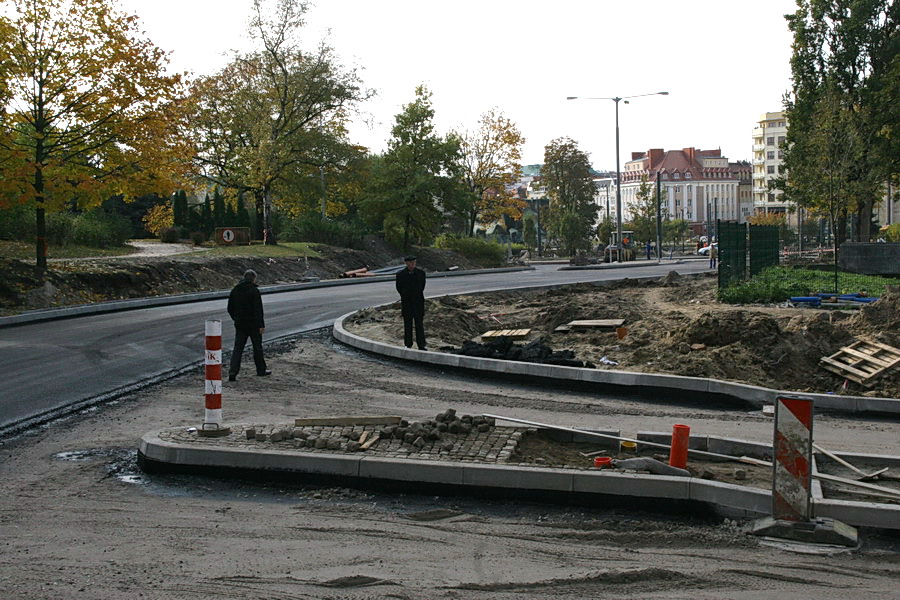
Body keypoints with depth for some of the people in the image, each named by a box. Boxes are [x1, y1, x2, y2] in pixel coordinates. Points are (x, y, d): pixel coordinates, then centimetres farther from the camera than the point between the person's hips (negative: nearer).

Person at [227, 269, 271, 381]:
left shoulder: (235, 290, 7)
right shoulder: (254, 291, -13)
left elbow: (230, 308, 13)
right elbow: (258, 310, -18)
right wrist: (261, 325, -16)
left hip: (239, 325, 5)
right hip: (253, 324, -4)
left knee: (238, 348, 3)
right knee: (257, 347, 11)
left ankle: (232, 372, -9)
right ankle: (261, 370, 22)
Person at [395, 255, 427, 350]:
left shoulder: (421, 273, -3)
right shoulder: (400, 274, -6)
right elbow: (399, 288, 7)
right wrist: (405, 297, 11)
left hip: (418, 302, 0)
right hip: (406, 302, 0)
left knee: (419, 324, -2)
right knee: (407, 324, 5)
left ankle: (421, 345, 0)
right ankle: (408, 345, 13)